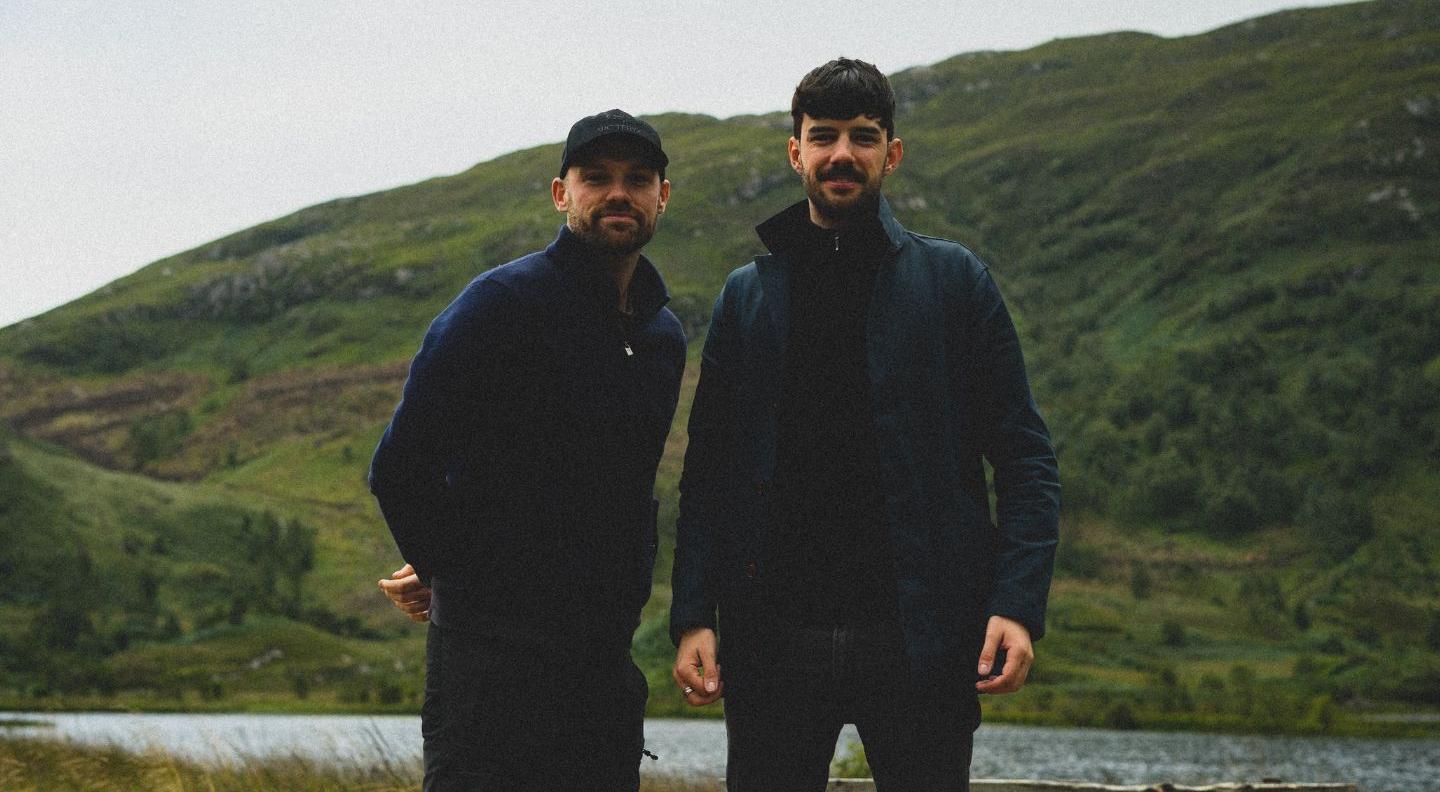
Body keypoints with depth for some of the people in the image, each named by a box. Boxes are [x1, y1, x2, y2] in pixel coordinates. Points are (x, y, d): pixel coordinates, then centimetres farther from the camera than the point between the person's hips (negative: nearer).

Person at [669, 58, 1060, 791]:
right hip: (772, 640, 2)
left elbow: (1025, 457, 3)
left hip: (918, 640, -2)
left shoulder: (954, 282, 7)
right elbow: (707, 474, 10)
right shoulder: (746, 296, 13)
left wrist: (1018, 607, -10)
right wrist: (692, 617, -2)